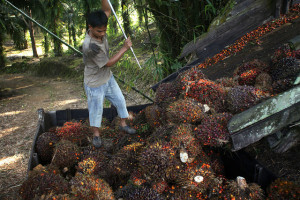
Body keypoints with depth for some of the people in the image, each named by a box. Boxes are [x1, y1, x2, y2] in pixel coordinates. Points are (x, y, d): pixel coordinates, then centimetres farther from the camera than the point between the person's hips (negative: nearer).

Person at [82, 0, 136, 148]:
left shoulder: (100, 29, -12)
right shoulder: (89, 45, -34)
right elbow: (109, 63, -25)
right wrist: (125, 48, -20)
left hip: (108, 78, 7)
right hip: (95, 84, -7)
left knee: (120, 101, 18)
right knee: (96, 110, 12)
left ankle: (123, 124, 41)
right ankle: (96, 134, 36)